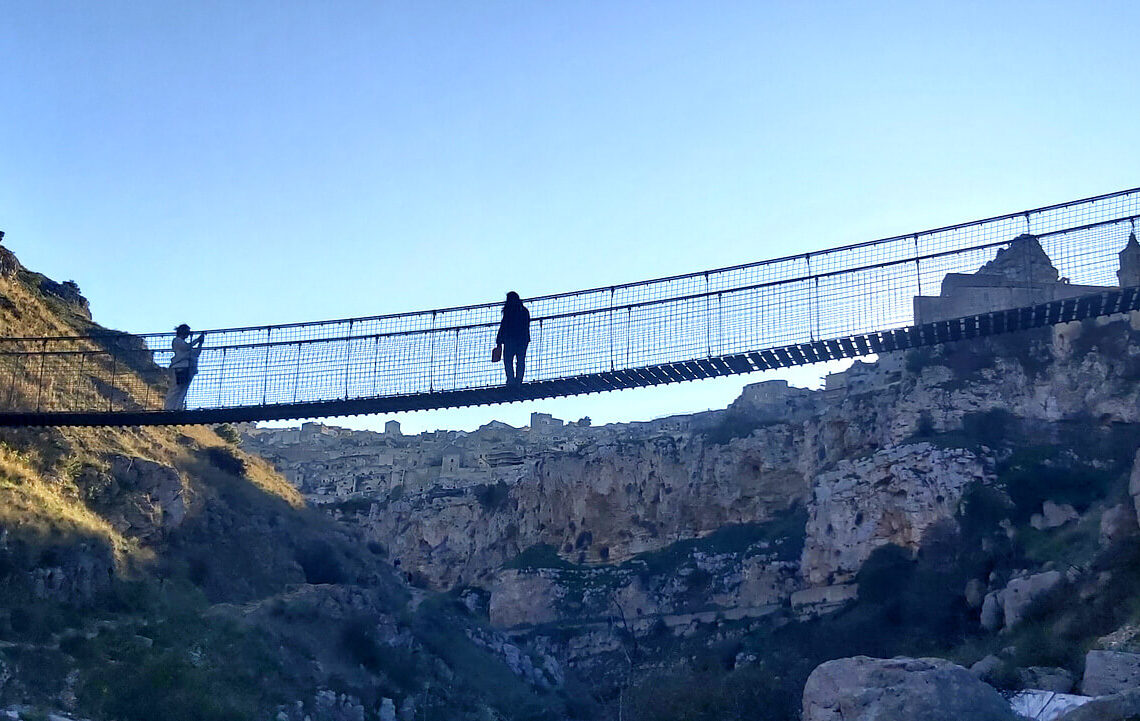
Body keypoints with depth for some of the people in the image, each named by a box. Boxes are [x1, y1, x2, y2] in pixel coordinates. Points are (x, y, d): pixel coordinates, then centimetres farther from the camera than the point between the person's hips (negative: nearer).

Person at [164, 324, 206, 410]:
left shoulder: (184, 343, 32)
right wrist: (198, 340, -2)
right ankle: (169, 408, -19)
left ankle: (178, 408, -4)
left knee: (183, 390, 0)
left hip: (188, 369, 9)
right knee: (176, 389, -15)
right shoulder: (177, 340, 7)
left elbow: (196, 353, 30)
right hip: (180, 367, -9)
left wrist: (200, 343, 21)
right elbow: (187, 347, -11)